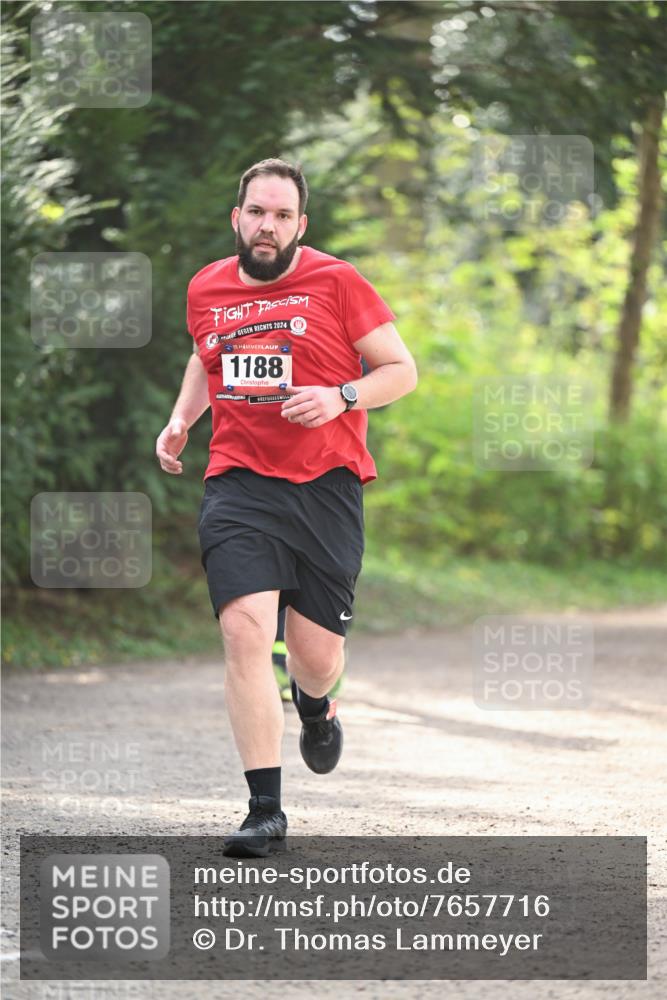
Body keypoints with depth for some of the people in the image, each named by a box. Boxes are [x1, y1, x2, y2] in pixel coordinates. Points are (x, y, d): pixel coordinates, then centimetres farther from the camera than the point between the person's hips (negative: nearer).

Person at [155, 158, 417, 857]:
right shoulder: (206, 289, 11)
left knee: (317, 654, 2)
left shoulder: (336, 282, -1)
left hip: (325, 485, -2)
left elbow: (402, 370, 3)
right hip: (238, 485, 2)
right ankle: (265, 811, -14)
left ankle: (314, 704, 43)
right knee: (245, 632, -17)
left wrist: (341, 397, -15)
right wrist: (180, 420, 15)